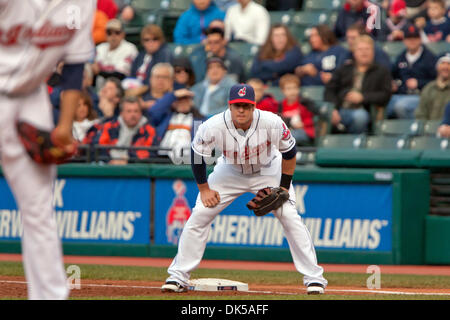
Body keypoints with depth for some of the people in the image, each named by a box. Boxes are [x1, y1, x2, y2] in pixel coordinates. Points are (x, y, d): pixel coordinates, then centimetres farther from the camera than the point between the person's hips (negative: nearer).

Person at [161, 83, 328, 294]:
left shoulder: (272, 123, -31)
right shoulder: (214, 127, -29)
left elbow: (289, 152, -14)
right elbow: (197, 154, -11)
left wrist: (284, 188, -14)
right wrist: (204, 189, -9)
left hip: (268, 171, -1)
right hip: (230, 172, 1)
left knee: (290, 218, -14)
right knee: (199, 215, -9)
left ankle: (314, 277, -5)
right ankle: (178, 277, 1)